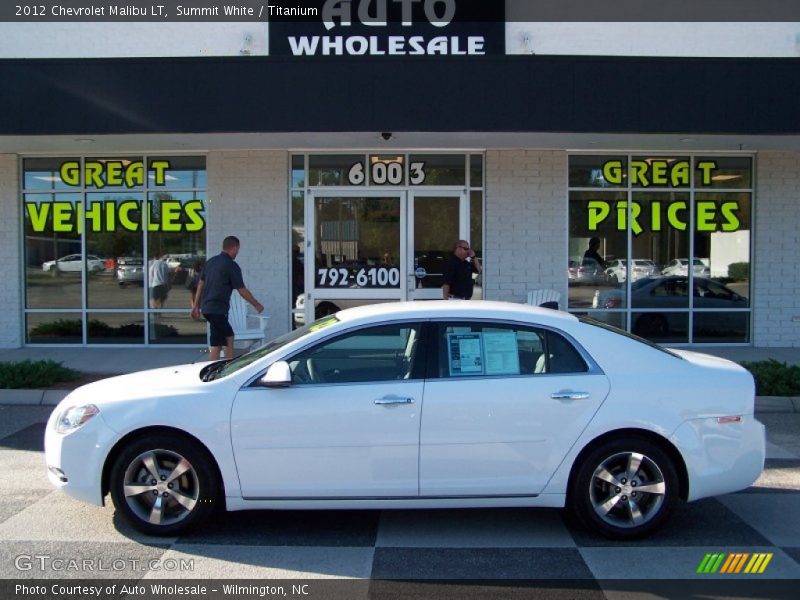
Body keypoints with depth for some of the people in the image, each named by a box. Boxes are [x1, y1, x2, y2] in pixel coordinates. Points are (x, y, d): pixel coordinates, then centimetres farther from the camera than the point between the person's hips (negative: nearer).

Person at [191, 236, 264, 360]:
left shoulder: (211, 261, 11)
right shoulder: (232, 266, -11)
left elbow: (201, 284, 14)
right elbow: (242, 290, -7)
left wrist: (196, 306, 19)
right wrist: (257, 305, 6)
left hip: (206, 307, 9)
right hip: (218, 309, -9)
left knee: (228, 336, 20)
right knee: (216, 345, -6)